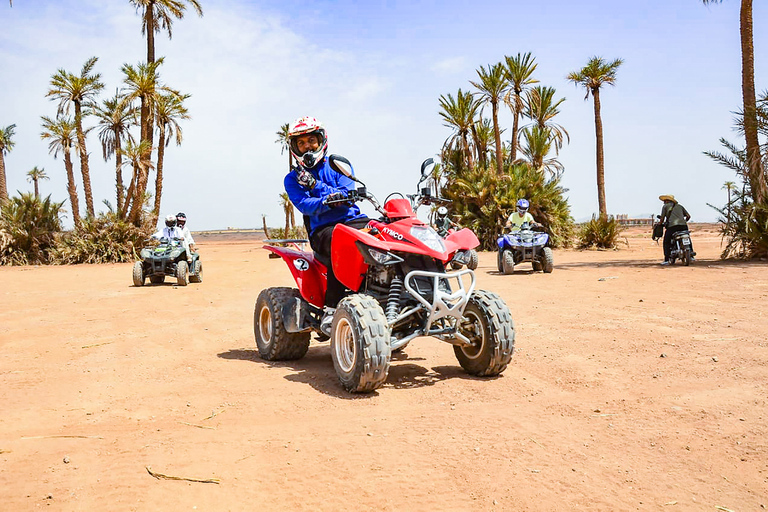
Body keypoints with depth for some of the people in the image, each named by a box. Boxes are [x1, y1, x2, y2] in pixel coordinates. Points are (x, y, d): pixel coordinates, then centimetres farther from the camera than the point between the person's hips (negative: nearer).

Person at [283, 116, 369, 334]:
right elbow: (305, 205, -6)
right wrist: (327, 201, -26)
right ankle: (330, 309, -37)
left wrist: (316, 185, -10)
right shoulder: (292, 179, 14)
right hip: (321, 229, -2)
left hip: (354, 220, 3)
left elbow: (347, 194, 0)